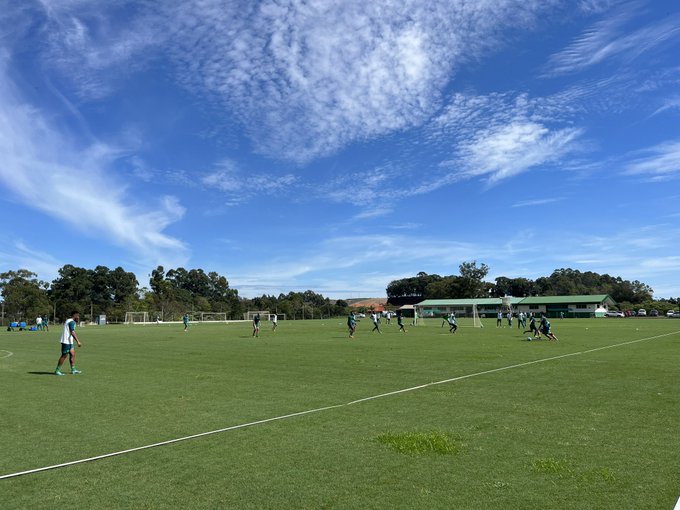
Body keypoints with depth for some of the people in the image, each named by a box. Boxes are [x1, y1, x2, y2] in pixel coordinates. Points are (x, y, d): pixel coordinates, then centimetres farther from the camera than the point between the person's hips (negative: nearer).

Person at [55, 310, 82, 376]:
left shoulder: (68, 321, 17)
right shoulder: (71, 322, -15)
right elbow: (72, 333, -24)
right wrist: (78, 341, -27)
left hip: (69, 342, 10)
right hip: (66, 341, -10)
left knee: (73, 354, 8)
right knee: (64, 356, -3)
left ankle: (73, 370, 11)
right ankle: (57, 371, 4)